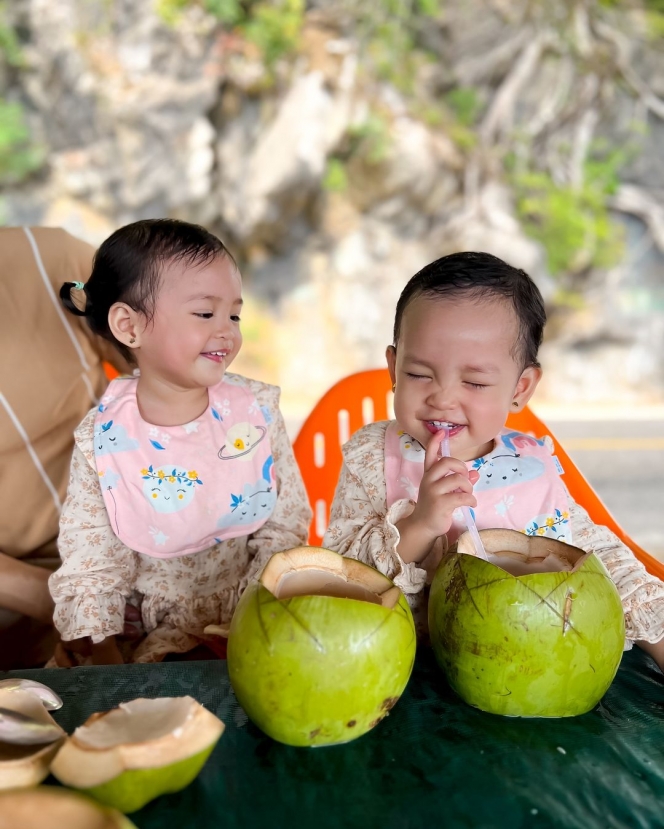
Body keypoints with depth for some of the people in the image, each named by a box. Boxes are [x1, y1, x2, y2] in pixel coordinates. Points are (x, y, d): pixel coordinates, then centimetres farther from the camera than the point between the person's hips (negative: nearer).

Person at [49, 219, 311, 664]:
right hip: (148, 623, -2)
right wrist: (107, 660, -14)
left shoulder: (257, 411, -7)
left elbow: (287, 528, -5)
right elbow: (89, 565, -5)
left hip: (246, 624, 2)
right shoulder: (102, 439, -9)